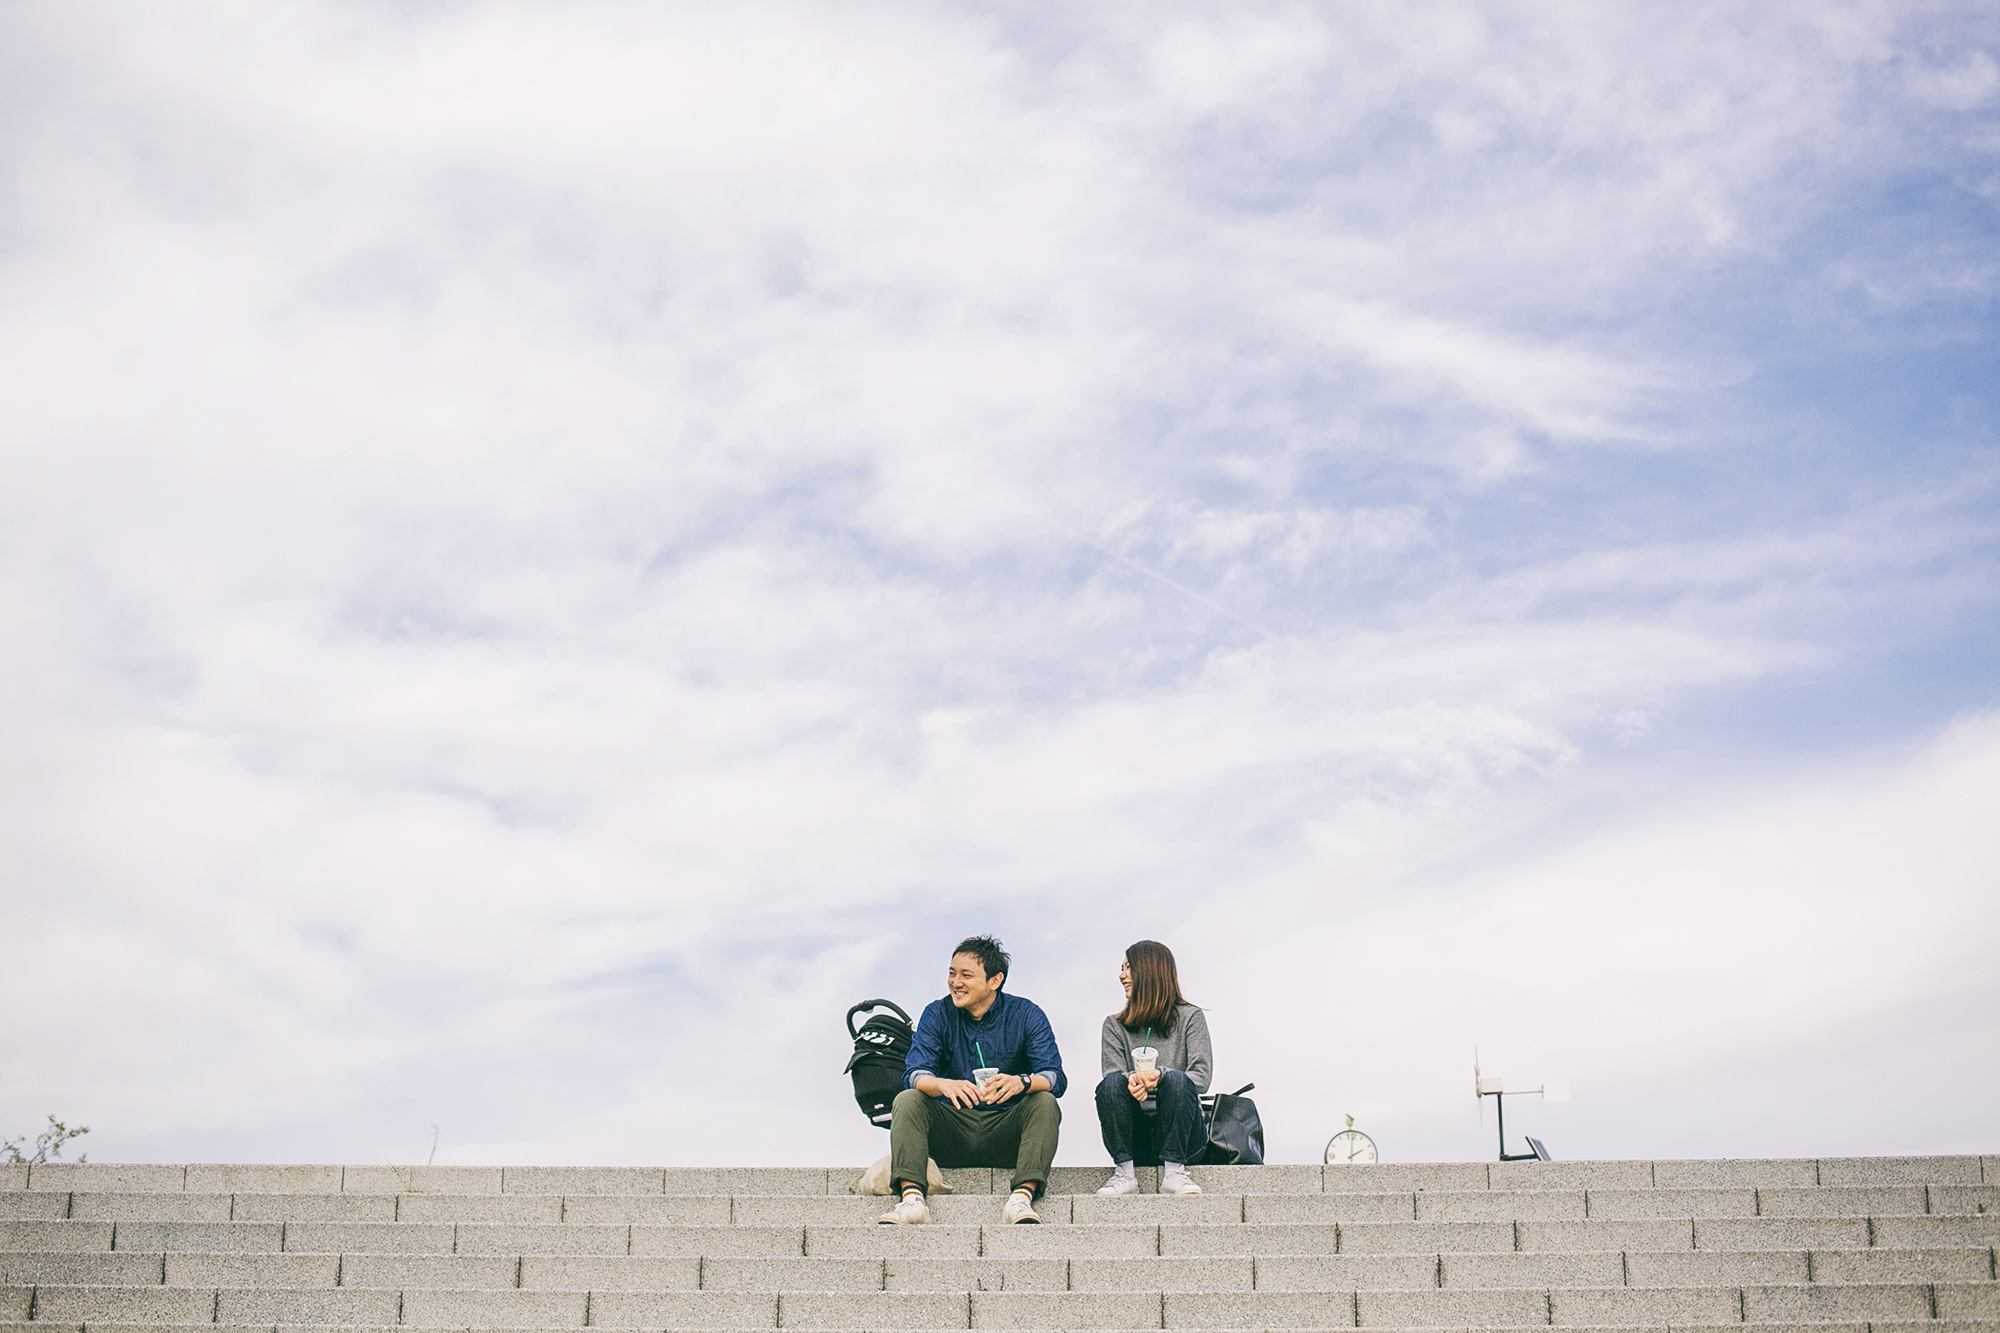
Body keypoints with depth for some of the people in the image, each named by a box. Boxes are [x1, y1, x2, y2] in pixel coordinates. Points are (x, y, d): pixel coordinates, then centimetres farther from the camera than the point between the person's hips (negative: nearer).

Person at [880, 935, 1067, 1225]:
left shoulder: (1027, 1015, -1)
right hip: (952, 1131, 1)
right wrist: (944, 1085, -36)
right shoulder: (938, 1014, 2)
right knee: (906, 1100, -21)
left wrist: (1021, 1082, -37)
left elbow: (1055, 1078, -14)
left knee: (1045, 1103, -26)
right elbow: (914, 1074, -12)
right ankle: (911, 1198, -38)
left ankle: (1023, 1196, -42)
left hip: (1005, 1136, -1)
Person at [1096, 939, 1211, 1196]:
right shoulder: (1115, 1025, 14)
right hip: (1134, 1140, 2)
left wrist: (1161, 1076, -25)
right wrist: (1131, 1080, -27)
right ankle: (1125, 1173, -28)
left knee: (1176, 1079, -30)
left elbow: (1201, 1078, -5)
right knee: (1112, 1082, -25)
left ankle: (1173, 1171, -29)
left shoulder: (1190, 1018, 7)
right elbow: (1112, 1074, -2)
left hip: (1183, 1136, -2)